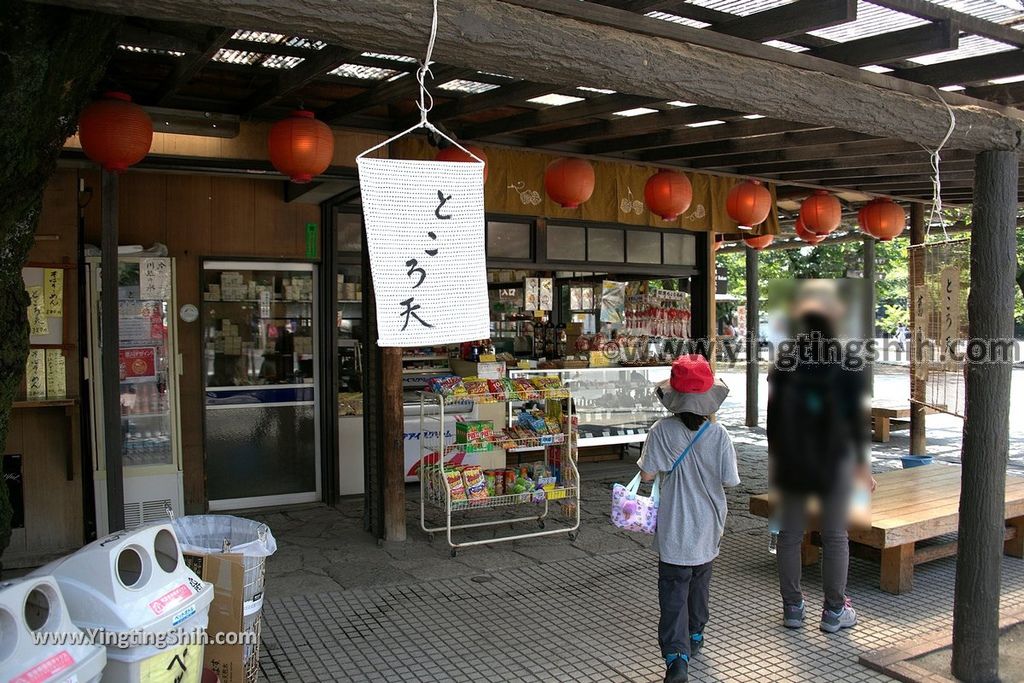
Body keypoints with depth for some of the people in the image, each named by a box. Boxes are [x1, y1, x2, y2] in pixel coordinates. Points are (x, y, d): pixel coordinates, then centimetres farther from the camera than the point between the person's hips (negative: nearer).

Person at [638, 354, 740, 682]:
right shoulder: (718, 434, -14)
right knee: (699, 582, 23)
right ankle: (694, 636, 41)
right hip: (707, 526, 2)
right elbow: (729, 480, -9)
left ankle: (676, 655, -7)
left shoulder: (661, 431, -16)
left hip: (673, 527, -2)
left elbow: (647, 474, -14)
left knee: (673, 592, 3)